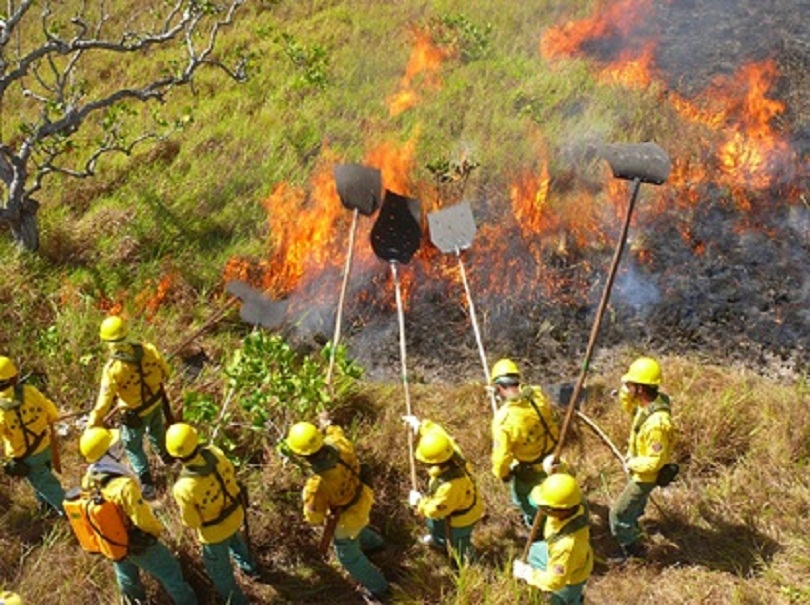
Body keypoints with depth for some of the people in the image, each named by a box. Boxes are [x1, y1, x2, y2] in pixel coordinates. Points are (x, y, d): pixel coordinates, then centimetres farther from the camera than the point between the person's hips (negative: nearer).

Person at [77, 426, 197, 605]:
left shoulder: (89, 478, -15)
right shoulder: (124, 485, -39)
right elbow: (143, 519, -29)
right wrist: (157, 529, -7)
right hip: (138, 545, -6)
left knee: (127, 579, 31)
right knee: (170, 573, 17)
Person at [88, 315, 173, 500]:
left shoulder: (113, 368, -33)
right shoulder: (147, 349, -22)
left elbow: (105, 400, -26)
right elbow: (165, 371, -5)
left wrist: (94, 422, -13)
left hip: (136, 413, -4)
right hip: (157, 401, 4)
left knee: (132, 445, 21)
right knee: (156, 430, 35)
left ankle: (147, 483, 21)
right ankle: (166, 455, 61)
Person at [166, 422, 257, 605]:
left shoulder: (184, 487, -39)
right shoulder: (214, 452, -26)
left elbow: (191, 522, -22)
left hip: (215, 530, -6)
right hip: (235, 514, 6)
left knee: (219, 570, 23)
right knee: (234, 537, 41)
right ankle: (249, 567, 68)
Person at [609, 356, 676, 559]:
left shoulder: (657, 423, -42)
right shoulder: (649, 400, -16)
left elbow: (654, 462, -35)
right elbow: (629, 406, 6)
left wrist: (632, 464, -19)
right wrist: (625, 392, -14)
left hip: (645, 475, -9)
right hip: (636, 469, 9)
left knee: (619, 514, 5)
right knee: (636, 500, 38)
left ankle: (633, 551, 25)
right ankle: (633, 521, 67)